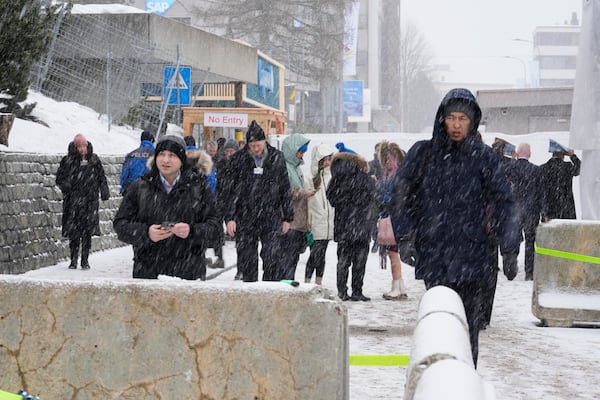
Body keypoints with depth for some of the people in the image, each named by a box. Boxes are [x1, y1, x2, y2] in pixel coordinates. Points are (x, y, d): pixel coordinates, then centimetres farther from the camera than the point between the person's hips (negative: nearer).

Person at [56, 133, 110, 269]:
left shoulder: (94, 160, 7)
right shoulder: (68, 161, 2)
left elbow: (101, 177, 15)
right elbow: (60, 178, 5)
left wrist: (104, 191, 4)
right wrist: (65, 185, -15)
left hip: (90, 201, 1)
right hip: (73, 201, -1)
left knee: (88, 231, -1)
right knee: (73, 231, -1)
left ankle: (85, 260, 8)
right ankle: (73, 260, 10)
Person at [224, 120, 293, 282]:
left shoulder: (277, 157, 5)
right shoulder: (238, 159, 2)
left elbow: (285, 189, 11)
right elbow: (232, 189, 3)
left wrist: (287, 218, 10)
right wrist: (230, 217, -5)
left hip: (271, 218, 0)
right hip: (246, 218, 0)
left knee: (272, 258, -10)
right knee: (246, 259, 4)